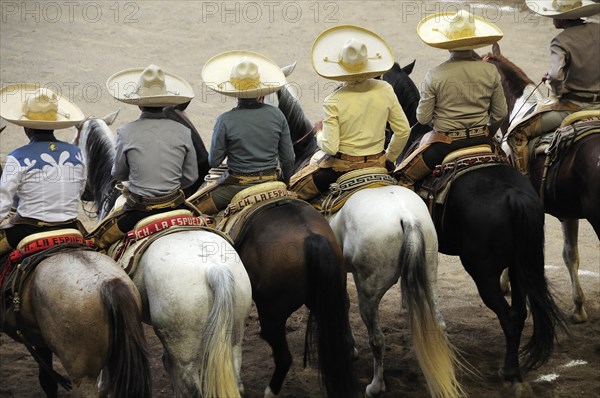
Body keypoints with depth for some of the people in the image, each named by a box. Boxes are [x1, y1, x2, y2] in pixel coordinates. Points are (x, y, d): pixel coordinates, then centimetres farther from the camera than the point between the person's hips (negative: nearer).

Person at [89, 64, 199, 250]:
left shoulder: (126, 133, -10)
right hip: (175, 206, 2)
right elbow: (190, 177, 3)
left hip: (139, 210, -2)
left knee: (96, 243, 16)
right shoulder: (183, 132, -4)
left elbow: (118, 175, 4)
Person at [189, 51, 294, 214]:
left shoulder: (226, 121, -14)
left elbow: (214, 161, -7)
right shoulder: (277, 115, -4)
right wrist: (285, 183, 20)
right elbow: (288, 159, 3)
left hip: (238, 185, -5)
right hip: (271, 183, 5)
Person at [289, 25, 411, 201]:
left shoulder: (333, 102, -18)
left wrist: (319, 135, 3)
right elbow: (403, 131, 0)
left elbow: (330, 147, -19)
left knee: (292, 191, 12)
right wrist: (389, 159, 15)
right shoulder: (385, 90, -6)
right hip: (377, 165, 5)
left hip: (342, 167, -4)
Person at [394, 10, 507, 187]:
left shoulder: (434, 76, -14)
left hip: (444, 143, -4)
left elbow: (423, 118, -8)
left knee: (402, 178, 12)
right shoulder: (490, 72, -5)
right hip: (481, 140, 4)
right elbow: (500, 114, 3)